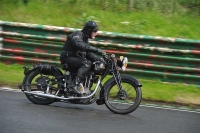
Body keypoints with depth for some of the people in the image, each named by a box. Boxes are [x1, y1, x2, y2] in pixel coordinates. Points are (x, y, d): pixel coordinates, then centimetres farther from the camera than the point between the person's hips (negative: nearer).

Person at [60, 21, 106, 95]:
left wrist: (99, 59, -2)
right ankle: (75, 85, -39)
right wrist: (96, 50, -40)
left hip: (76, 58, 10)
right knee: (87, 63, -30)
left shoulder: (85, 39, 18)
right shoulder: (77, 35, -13)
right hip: (68, 57, -10)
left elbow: (88, 53, 15)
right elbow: (80, 45, -35)